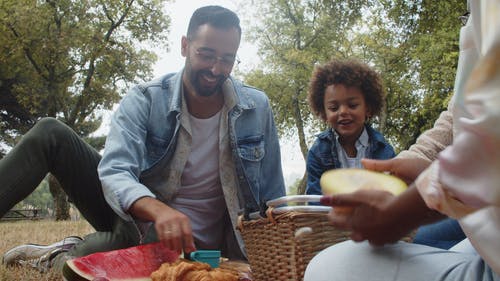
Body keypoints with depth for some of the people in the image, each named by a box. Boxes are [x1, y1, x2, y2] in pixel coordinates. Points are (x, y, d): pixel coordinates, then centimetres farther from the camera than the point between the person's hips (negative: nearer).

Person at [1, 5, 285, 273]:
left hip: (187, 239, -1)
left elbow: (271, 197, -3)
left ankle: (62, 257, -10)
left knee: (128, 235, -40)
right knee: (51, 133, -15)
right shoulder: (145, 99, -12)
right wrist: (159, 210, -47)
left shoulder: (258, 108, -10)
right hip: (133, 211, 2)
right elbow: (115, 172, -26)